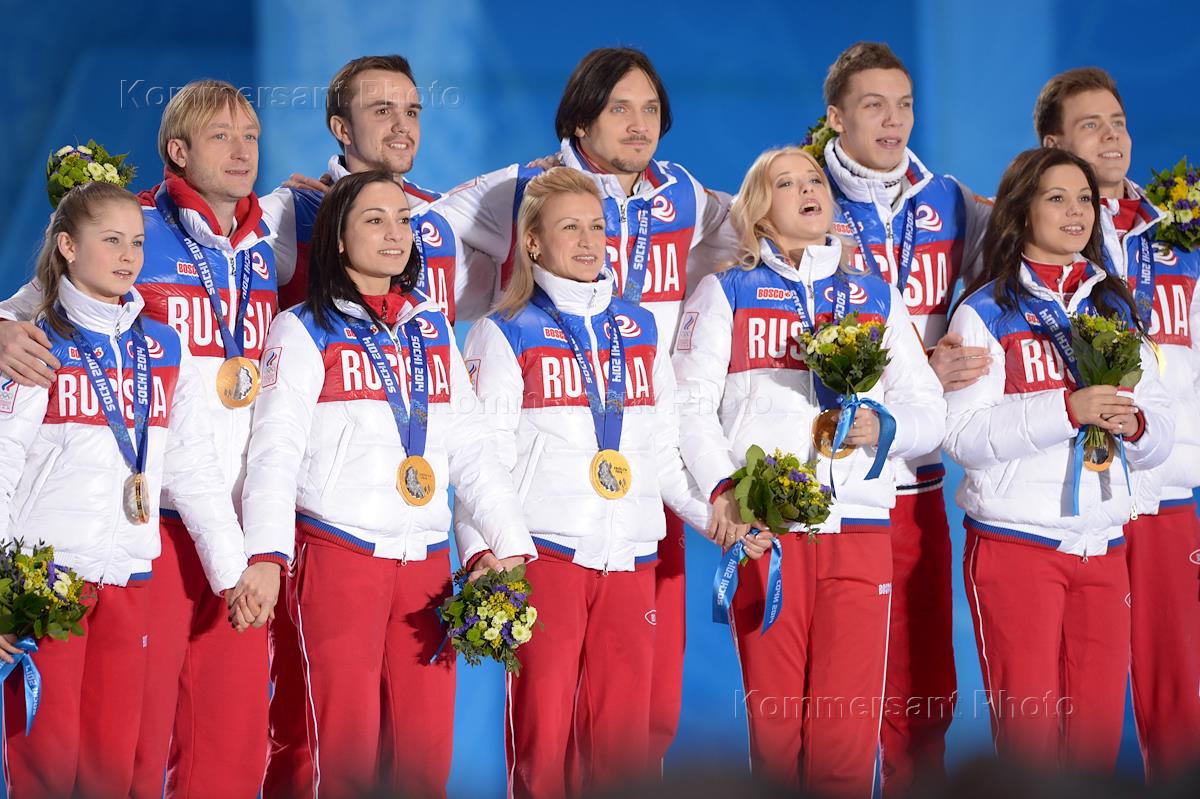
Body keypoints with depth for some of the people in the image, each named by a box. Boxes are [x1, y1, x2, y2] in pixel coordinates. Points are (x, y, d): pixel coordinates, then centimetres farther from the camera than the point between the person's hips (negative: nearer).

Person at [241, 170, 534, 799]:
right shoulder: (305, 332, 2)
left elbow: (471, 448, 16)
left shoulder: (433, 330, 17)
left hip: (425, 560, 4)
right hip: (337, 553, -4)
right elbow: (275, 449, -7)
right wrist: (267, 552, -21)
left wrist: (511, 546, 6)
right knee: (347, 748, -6)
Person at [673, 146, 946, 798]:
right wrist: (722, 487, -13)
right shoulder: (726, 293, 12)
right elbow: (691, 406, 2)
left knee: (847, 729, -6)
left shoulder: (877, 298, 20)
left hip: (860, 528, 2)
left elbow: (929, 412, 15)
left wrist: (883, 427, -7)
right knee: (773, 722, -5)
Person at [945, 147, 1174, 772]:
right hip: (1015, 548, -5)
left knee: (1097, 732, 2)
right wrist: (1068, 410, -22)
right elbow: (962, 433, -12)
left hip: (1103, 549, 5)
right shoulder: (986, 311, 0)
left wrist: (1134, 425, -8)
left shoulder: (1115, 310, 15)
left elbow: (1161, 437, 15)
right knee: (1029, 730, -7)